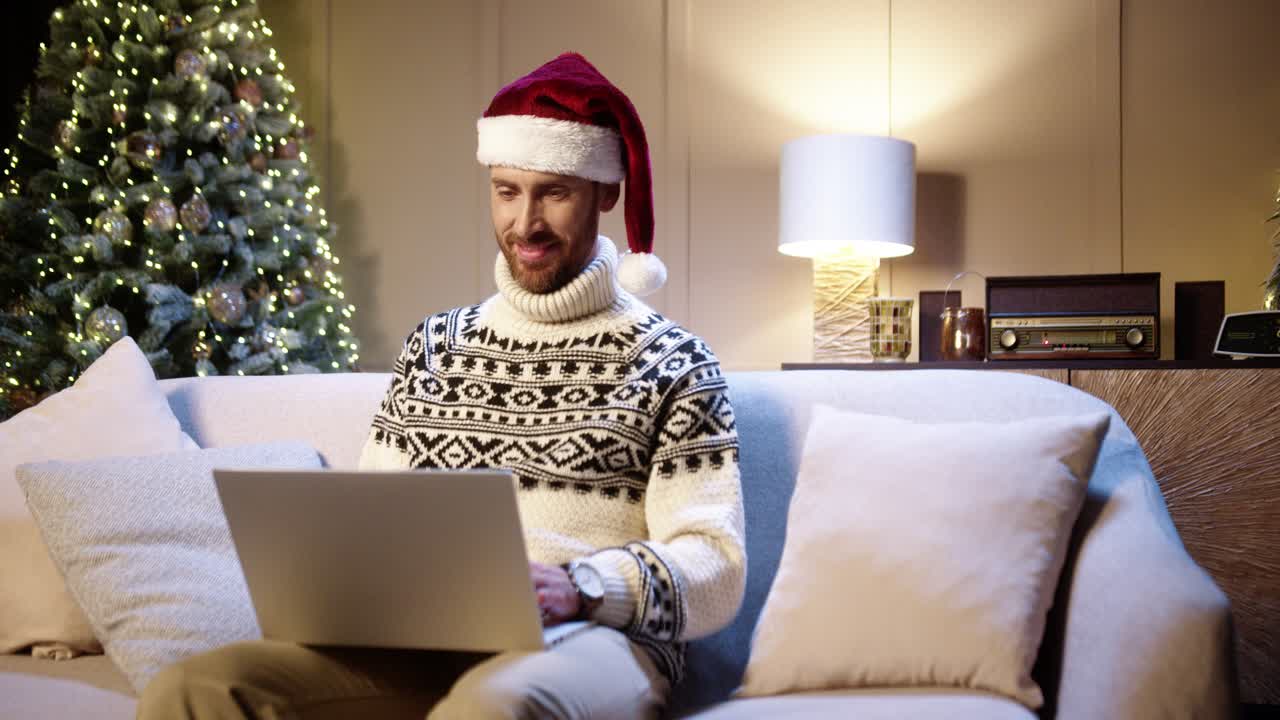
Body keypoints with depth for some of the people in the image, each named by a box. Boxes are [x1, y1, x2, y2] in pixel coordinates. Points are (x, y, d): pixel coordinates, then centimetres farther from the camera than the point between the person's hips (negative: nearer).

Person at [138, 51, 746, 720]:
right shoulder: (433, 346, 19)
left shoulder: (669, 361, 6)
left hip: (590, 639, -4)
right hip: (428, 638, 5)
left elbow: (717, 569, -1)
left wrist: (581, 587, -20)